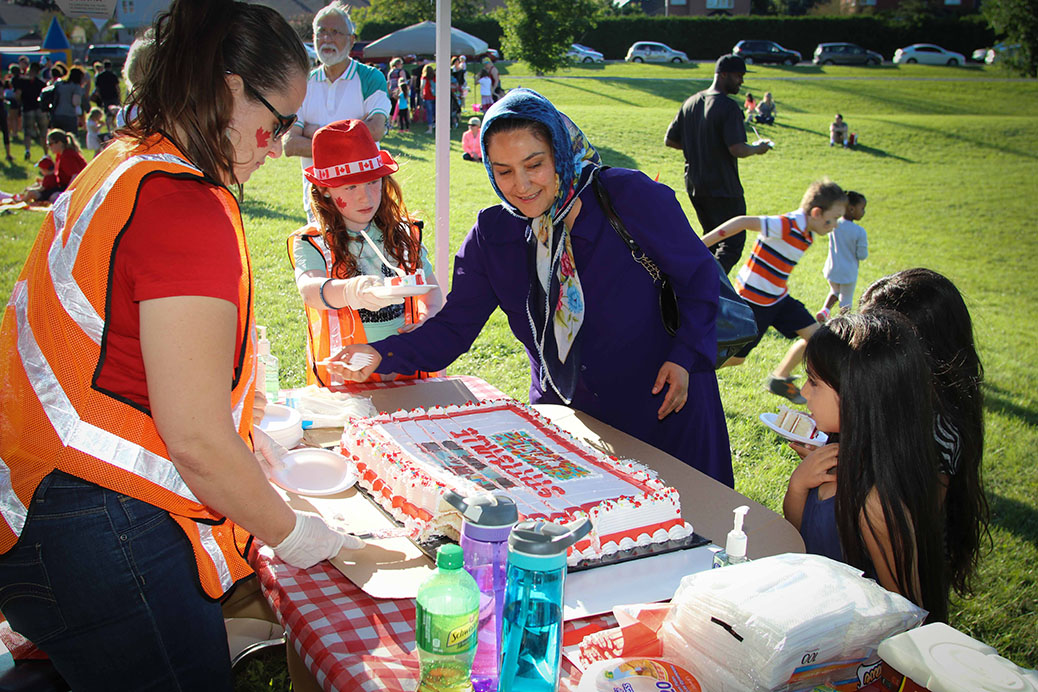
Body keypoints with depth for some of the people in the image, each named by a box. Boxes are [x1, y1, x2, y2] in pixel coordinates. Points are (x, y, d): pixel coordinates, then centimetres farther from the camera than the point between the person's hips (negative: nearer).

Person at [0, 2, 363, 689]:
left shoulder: (118, 167, 11)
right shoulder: (188, 209, -21)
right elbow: (196, 440, -22)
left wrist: (240, 437, 25)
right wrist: (291, 532, -6)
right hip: (108, 543, -10)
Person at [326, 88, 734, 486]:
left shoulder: (631, 197, -15)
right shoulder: (492, 234, -5)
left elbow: (698, 275, -4)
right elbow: (451, 327, -2)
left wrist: (683, 357, -16)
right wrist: (381, 354, -18)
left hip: (664, 411, -2)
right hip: (563, 414, 3)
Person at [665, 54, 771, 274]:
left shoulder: (690, 102, 7)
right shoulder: (728, 107, -17)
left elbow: (670, 140, 11)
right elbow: (737, 150, -25)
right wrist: (757, 149, -5)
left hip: (694, 185, 8)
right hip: (723, 188, -8)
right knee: (733, 242, -2)